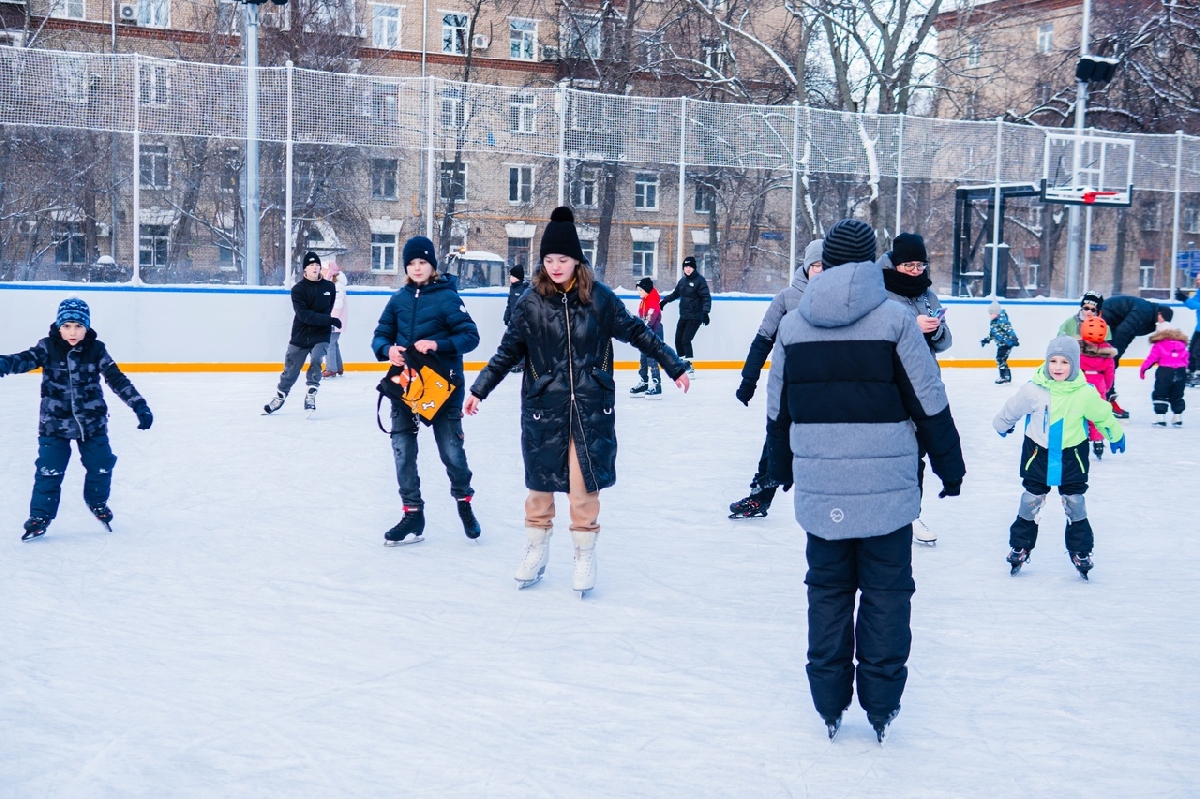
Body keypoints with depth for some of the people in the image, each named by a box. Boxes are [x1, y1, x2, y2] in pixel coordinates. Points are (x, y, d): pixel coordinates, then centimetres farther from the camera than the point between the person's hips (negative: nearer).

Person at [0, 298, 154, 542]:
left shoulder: (96, 349, -6)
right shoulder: (48, 347, -9)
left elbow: (117, 379, -5)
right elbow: (26, 360, -25)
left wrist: (139, 405, -11)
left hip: (92, 422, 2)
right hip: (54, 423, -2)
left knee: (101, 465, 10)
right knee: (49, 471, -5)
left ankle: (97, 503, 36)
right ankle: (40, 516, 9)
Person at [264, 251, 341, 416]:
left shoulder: (329, 287, -2)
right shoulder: (298, 289, -10)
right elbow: (304, 315, -21)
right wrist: (329, 320, -25)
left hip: (321, 336, 0)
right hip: (300, 336, 0)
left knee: (315, 361, -25)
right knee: (290, 370, 9)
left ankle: (311, 395, -11)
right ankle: (280, 396, 32)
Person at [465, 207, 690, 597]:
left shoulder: (599, 297, -4)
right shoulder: (531, 301, -3)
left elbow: (637, 332, 4)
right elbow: (509, 350, 4)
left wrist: (674, 366, 7)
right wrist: (479, 389, 4)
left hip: (591, 406, -1)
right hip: (543, 406, 1)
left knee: (584, 481, 2)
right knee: (540, 479, 10)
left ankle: (585, 553, 19)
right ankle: (537, 547, 30)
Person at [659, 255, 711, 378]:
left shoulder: (699, 280, -11)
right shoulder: (683, 280, 10)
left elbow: (706, 297, -17)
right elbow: (676, 293, 26)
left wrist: (705, 311, -28)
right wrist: (665, 300, 18)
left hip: (695, 317, -7)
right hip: (683, 316, 7)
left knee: (685, 340, -15)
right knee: (678, 340, 7)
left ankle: (689, 367, -11)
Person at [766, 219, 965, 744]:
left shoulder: (792, 325, 3)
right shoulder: (894, 320, -7)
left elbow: (778, 408, 11)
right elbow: (930, 403, -4)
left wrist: (780, 464, 27)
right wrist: (949, 464, 8)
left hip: (819, 485, 3)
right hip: (886, 485, -3)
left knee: (827, 588, 14)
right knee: (886, 591, 9)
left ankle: (829, 705, 20)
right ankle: (881, 705, 13)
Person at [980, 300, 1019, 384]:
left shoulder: (1002, 321, -18)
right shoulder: (993, 322, 12)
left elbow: (1009, 330, -24)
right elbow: (992, 333, 24)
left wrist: (1014, 339, -30)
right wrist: (986, 340, 20)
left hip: (1007, 343, -10)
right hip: (1001, 344, 10)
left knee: (1000, 359, -15)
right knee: (1001, 359, 16)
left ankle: (1004, 377, -11)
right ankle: (1007, 377, 27)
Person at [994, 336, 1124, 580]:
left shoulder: (1085, 393, -17)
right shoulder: (1034, 389, -21)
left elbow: (1102, 414, 1)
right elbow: (1012, 409, -2)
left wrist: (1115, 435, 15)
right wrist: (1002, 425, 15)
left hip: (1072, 456, 1)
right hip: (1038, 453, 0)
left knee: (1075, 503, 8)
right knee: (1031, 501, 9)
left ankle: (1081, 551, 21)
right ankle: (1020, 546, 23)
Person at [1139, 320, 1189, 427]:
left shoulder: (1158, 345, 0)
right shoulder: (1182, 344, 14)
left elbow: (1152, 358, -2)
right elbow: (1186, 359, 17)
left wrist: (1143, 368, 6)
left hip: (1165, 371, -4)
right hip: (1181, 372, 4)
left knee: (1160, 395, 4)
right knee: (1177, 396, 17)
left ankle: (1160, 418, -3)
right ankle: (1178, 418, 18)